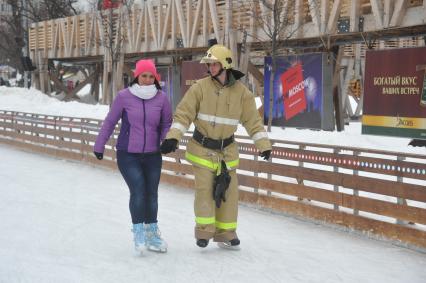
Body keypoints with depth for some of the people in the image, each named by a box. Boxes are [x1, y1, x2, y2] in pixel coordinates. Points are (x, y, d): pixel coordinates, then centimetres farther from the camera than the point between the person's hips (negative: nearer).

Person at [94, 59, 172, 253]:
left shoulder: (161, 98, -3)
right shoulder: (124, 96, -8)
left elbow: (166, 123, 9)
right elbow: (110, 122, 2)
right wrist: (99, 146, 8)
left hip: (152, 156, 2)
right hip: (128, 156, -2)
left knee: (151, 195, 8)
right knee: (138, 190, -15)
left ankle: (151, 233, 26)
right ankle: (138, 230, 5)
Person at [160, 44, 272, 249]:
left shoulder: (241, 91, -3)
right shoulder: (200, 87, -8)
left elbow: (253, 120, 1)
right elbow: (183, 114, -10)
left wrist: (263, 145, -3)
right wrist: (173, 137, -21)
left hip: (227, 150, 2)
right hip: (202, 148, -2)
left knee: (228, 191, 5)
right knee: (205, 189, -8)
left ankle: (225, 233, 20)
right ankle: (204, 231, 9)